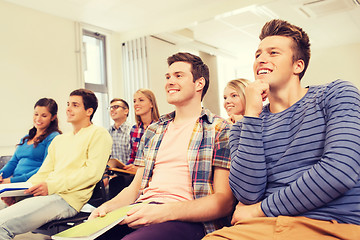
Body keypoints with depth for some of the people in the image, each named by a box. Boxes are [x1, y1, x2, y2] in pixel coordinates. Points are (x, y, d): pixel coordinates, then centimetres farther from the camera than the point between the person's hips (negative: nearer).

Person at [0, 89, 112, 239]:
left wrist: (52, 186, -15)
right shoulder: (59, 140, 27)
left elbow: (93, 172, -11)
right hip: (47, 195, 8)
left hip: (67, 198, -8)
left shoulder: (99, 134, 1)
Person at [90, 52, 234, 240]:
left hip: (185, 218, -5)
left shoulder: (220, 130, 1)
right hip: (142, 213, 6)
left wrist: (166, 212, -20)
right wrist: (108, 206, -2)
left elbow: (224, 200, -7)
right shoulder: (153, 131, 20)